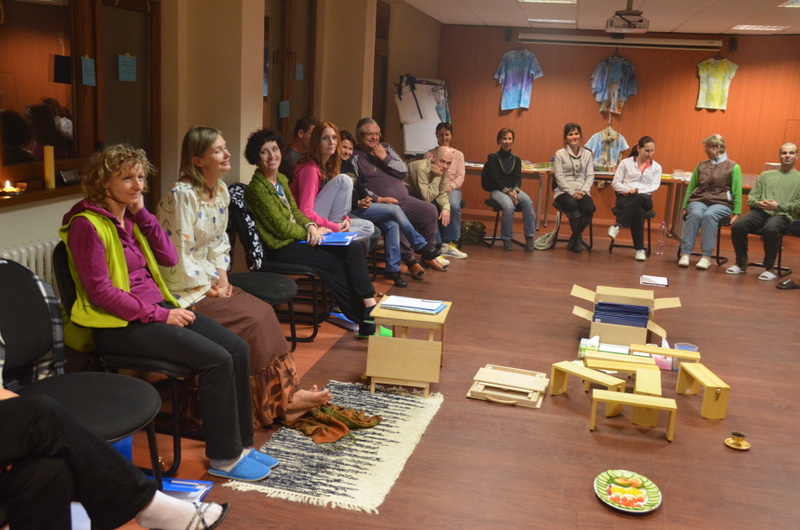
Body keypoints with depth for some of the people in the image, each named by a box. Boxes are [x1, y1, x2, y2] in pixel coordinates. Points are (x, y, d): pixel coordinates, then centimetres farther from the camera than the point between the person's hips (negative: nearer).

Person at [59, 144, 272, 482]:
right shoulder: (88, 224, -12)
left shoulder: (131, 217, 12)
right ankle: (224, 458, -6)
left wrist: (142, 213, -2)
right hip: (121, 324, -8)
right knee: (217, 360, -21)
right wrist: (160, 315, -18)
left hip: (157, 308, 8)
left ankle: (240, 444, 2)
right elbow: (100, 292, -17)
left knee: (238, 349, -8)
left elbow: (169, 258, 5)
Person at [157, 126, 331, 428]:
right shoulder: (182, 196, -20)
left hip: (209, 280, 8)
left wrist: (222, 276, 0)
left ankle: (284, 393, -5)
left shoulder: (221, 190, 7)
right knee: (252, 319, -18)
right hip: (183, 290, -8)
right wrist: (211, 287, -12)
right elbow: (178, 258, -21)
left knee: (263, 311, -9)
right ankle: (280, 400, -5)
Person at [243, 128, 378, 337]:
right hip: (282, 248, -7)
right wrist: (313, 232, -5)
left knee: (352, 253, -11)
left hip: (295, 239, 8)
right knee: (341, 265, -10)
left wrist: (310, 226, -7)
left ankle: (370, 308, -12)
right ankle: (366, 319, 3)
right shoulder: (257, 188, -16)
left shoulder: (281, 179, 10)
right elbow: (282, 228, -17)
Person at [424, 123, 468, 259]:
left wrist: (450, 186, -15)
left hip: (452, 188, 1)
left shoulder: (458, 154, 15)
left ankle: (451, 242, -25)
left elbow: (461, 176, 6)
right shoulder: (429, 154, 13)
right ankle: (440, 243, -27)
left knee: (454, 206, -35)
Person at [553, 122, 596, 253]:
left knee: (589, 208, -30)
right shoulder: (560, 153, 4)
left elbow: (590, 175, 6)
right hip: (564, 191, -2)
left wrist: (584, 190, -12)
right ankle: (578, 239, -11)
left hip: (582, 192, 2)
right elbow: (559, 177, -4)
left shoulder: (588, 154, 13)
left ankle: (574, 239, -5)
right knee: (572, 205, -36)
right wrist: (572, 192, -15)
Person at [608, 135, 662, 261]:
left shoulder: (656, 167, 15)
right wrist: (627, 190, -14)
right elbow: (615, 183, 6)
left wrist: (639, 190, -16)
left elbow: (654, 186, 2)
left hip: (644, 198, 1)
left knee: (639, 198, -40)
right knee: (638, 211, -37)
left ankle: (617, 225, -39)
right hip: (625, 197, -1)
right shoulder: (626, 163, 12)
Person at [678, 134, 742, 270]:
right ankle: (685, 254, -37)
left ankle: (706, 257, -36)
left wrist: (736, 213, -7)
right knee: (694, 214, -33)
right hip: (699, 200, 3)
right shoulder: (701, 166, 17)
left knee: (709, 215, -36)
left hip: (721, 203, -2)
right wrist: (684, 207, 11)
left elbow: (737, 192, 1)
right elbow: (691, 187, 19)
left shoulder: (733, 167, 6)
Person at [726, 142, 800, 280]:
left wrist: (778, 206, -11)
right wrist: (759, 203, -7)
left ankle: (769, 268, -20)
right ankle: (741, 264, -8)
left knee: (771, 229, -38)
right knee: (737, 226, -27)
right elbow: (751, 197, 16)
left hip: (783, 215, -3)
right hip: (760, 211, 3)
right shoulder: (765, 175, 24)